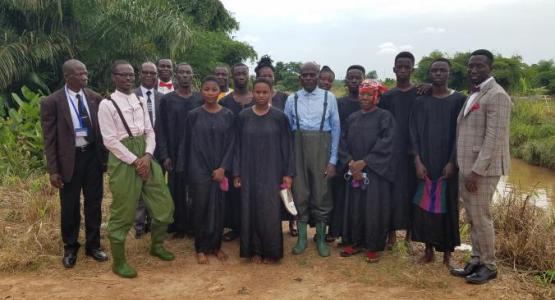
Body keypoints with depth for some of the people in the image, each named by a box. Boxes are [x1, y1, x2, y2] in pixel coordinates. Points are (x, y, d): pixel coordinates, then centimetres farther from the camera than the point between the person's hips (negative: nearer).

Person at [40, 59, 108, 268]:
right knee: (70, 206, 10)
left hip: (93, 155, 3)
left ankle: (93, 245, 30)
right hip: (69, 158, -3)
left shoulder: (95, 98, 0)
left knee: (94, 203, 13)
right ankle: (70, 248, 30)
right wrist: (53, 170, -11)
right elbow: (49, 139, -8)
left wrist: (105, 156, 4)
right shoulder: (52, 102, -9)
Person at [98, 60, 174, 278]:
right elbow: (110, 140, -12)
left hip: (145, 156, 6)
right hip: (123, 159, -6)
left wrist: (147, 156, -8)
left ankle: (157, 245, 34)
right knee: (123, 213, 3)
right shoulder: (107, 105, -7)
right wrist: (135, 161, -14)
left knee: (164, 205, 9)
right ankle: (119, 261, 20)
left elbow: (150, 131, 9)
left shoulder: (140, 101, 12)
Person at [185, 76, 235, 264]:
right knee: (201, 208, 2)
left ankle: (216, 245, 20)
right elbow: (189, 144, 3)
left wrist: (223, 168, -8)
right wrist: (192, 169, 0)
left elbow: (231, 144, 1)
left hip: (220, 169, 1)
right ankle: (201, 248, 16)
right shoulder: (194, 115, 1)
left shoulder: (228, 116, 3)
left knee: (219, 208, 4)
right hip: (199, 169, -1)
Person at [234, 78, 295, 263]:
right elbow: (239, 146, 4)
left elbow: (287, 146, -1)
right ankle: (254, 250, 19)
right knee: (251, 210, 5)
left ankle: (271, 251, 15)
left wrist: (288, 173, -6)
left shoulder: (279, 117, -3)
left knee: (270, 212, 0)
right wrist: (236, 173, 0)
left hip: (272, 172, -1)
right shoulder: (243, 117, 1)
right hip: (249, 172, 2)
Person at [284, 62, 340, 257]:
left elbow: (335, 128, 0)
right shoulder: (292, 99, 4)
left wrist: (333, 159, -3)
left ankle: (321, 237, 23)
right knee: (300, 192, 9)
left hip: (321, 147, -1)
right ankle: (302, 237, 24)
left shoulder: (329, 97, -1)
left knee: (321, 192, 6)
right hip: (298, 147, 1)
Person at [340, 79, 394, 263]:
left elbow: (386, 144, -13)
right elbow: (343, 142, 6)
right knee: (353, 208, 7)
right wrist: (351, 162, -10)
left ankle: (373, 247, 12)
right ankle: (354, 242, 21)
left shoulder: (385, 117, -4)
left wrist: (364, 162, -15)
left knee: (374, 209, -1)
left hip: (376, 171, -4)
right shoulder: (352, 118, 11)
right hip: (354, 171, 4)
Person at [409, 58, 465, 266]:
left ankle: (447, 253, 15)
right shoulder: (421, 101, 5)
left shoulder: (458, 100, -1)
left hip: (448, 163, -2)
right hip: (424, 162, 2)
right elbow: (414, 133, 2)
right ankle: (428, 250, 18)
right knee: (424, 205, 4)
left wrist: (452, 162, -12)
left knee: (447, 206, 3)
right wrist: (418, 161, -9)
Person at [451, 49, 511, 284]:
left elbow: (494, 137, -19)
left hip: (483, 168, -8)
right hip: (466, 167, 8)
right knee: (472, 218, 13)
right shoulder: (472, 95, 15)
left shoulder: (497, 95, -13)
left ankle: (489, 266, 15)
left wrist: (476, 171, -21)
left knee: (480, 217, 0)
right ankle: (477, 261, 24)